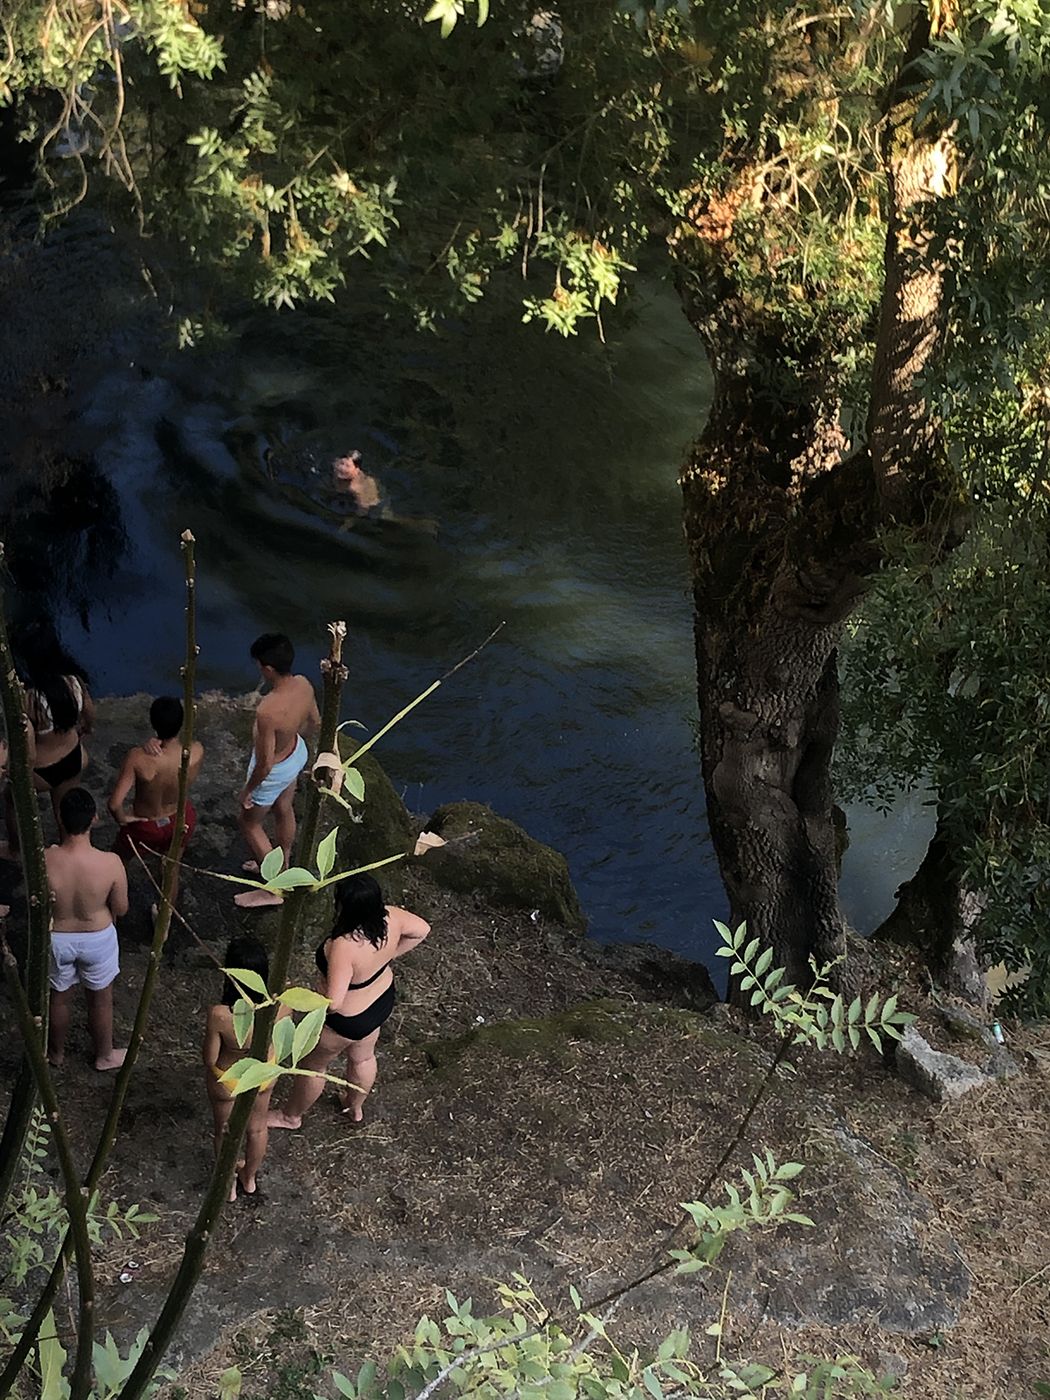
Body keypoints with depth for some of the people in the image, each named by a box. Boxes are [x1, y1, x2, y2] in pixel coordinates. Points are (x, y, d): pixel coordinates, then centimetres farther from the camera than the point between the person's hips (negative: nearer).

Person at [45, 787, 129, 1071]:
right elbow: (121, 909, -13)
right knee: (101, 999, 25)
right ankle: (104, 1056, 47)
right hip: (97, 939, -1)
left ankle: (56, 1052, 52)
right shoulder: (110, 863, -30)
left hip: (56, 939, 1)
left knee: (59, 997, 28)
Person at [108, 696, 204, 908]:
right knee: (172, 870, 30)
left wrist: (122, 818, -11)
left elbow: (114, 804, -35)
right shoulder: (196, 752, -29)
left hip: (145, 826, -2)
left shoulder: (138, 758, -36)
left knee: (117, 862, 30)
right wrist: (159, 746, -23)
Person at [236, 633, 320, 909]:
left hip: (275, 771, -7)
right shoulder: (303, 685, -21)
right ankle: (281, 865, 58)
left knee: (249, 822, 20)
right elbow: (314, 722, 0)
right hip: (297, 752, 7)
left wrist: (248, 790, -13)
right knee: (284, 810, 32)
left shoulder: (268, 711, -43)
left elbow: (266, 764, -32)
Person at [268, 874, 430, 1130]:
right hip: (381, 1000, 7)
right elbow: (422, 929, -3)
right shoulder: (390, 918, -23)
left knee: (313, 1065, 24)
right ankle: (356, 1107, 62)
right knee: (363, 1057, 34)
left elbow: (333, 1002, -44)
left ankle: (290, 1116, 50)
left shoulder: (344, 947, -44)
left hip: (346, 1020, -6)